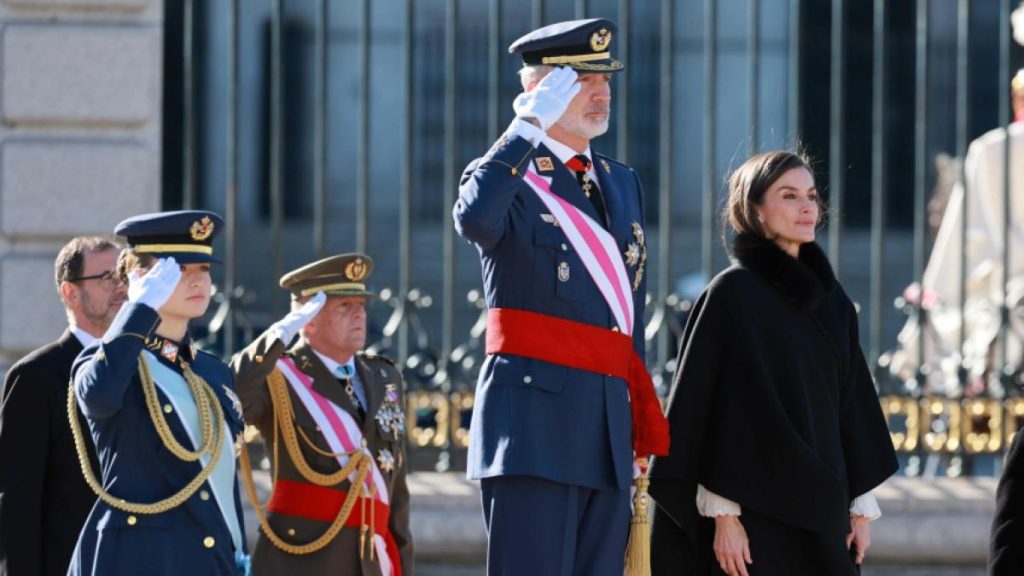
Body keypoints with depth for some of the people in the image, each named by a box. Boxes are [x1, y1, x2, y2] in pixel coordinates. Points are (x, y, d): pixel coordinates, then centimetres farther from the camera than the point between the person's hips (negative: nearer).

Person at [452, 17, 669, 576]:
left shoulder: (624, 185, 18)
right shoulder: (510, 176, -3)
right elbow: (474, 220, -29)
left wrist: (643, 427, 20)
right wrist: (530, 125, -21)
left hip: (609, 428, 7)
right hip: (536, 421, -7)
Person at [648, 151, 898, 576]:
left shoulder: (833, 302, 13)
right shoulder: (732, 294, -6)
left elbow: (851, 402, 16)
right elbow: (718, 404, -11)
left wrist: (861, 506, 12)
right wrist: (723, 514, -17)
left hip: (819, 516, 6)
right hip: (755, 512, -6)